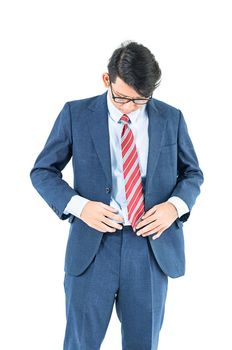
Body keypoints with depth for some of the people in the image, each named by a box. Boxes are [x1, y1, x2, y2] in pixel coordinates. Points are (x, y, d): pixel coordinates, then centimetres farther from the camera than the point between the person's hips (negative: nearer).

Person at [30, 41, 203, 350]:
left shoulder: (171, 119, 4)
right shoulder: (75, 114, -1)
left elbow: (193, 173, 13)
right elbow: (42, 171, 4)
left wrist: (175, 206, -9)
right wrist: (78, 205, -14)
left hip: (152, 245, 2)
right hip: (93, 244, -1)